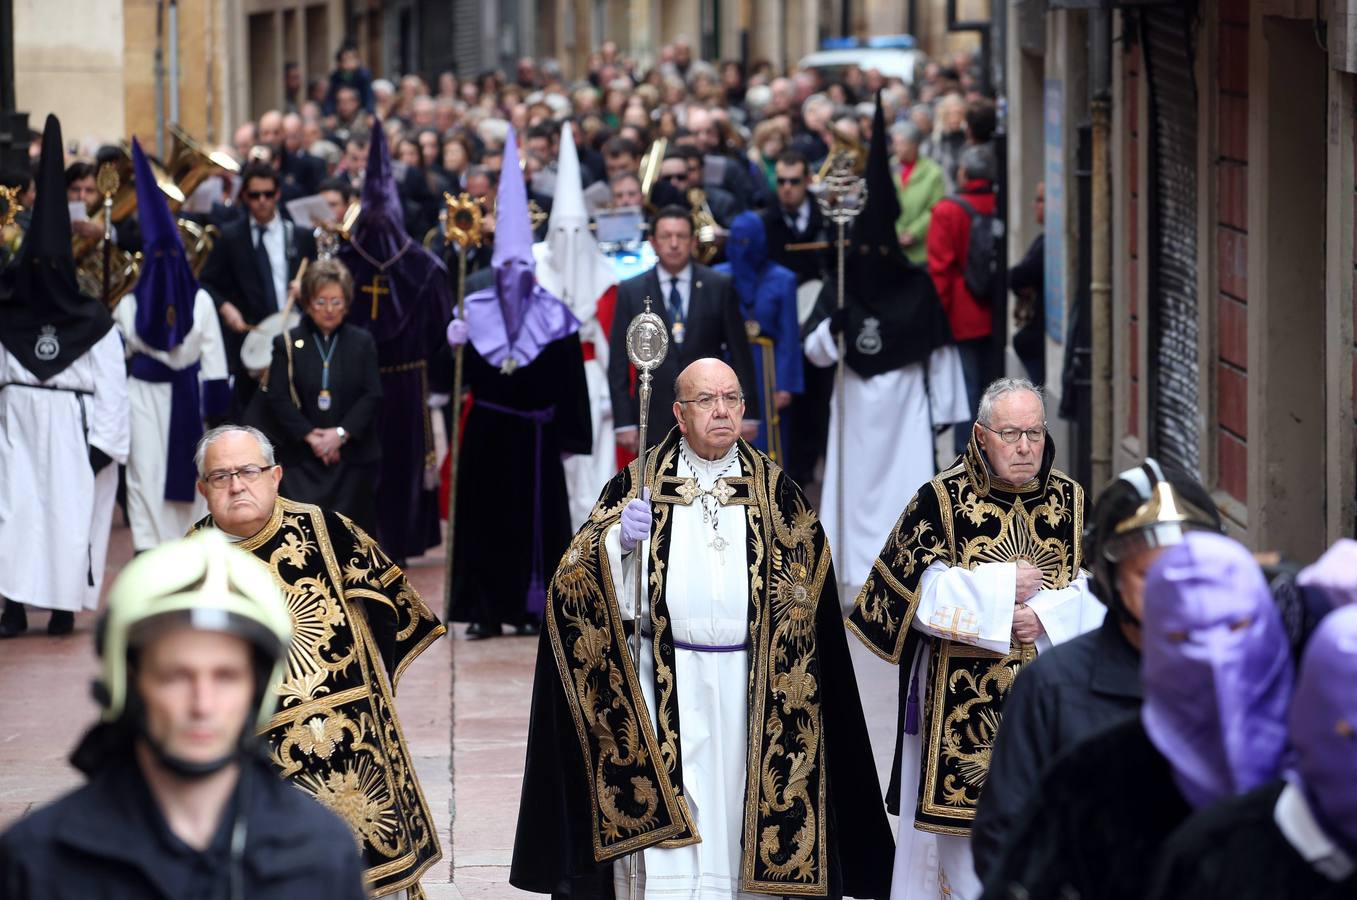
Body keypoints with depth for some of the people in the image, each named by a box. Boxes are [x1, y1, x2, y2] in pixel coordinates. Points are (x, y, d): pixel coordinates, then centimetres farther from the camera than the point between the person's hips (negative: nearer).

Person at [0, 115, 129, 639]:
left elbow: (111, 388, -4)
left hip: (73, 433, -2)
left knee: (71, 512, -2)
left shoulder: (94, 324, -2)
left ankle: (64, 605, 6)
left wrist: (104, 443, -10)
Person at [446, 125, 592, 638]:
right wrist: (454, 347, -19)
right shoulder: (475, 312, 3)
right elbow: (462, 375, 1)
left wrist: (571, 435, -2)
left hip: (534, 434, -1)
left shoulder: (555, 318, 0)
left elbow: (569, 380, 0)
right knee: (485, 515, 2)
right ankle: (486, 609, 7)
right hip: (487, 432, 1)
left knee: (536, 515, 0)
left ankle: (531, 606, 9)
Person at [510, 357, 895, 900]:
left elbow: (802, 600, 8)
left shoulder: (775, 494, 7)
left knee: (732, 824, 5)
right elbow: (579, 584, -3)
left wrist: (786, 688, 0)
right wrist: (618, 539, -22)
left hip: (747, 685, 2)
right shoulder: (640, 486, 3)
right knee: (667, 829, -8)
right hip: (666, 686, -1)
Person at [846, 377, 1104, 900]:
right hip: (964, 700, -3)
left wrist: (1047, 613, -16)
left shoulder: (1071, 502, 7)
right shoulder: (941, 500, -3)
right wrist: (1005, 586, -12)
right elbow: (922, 591, -11)